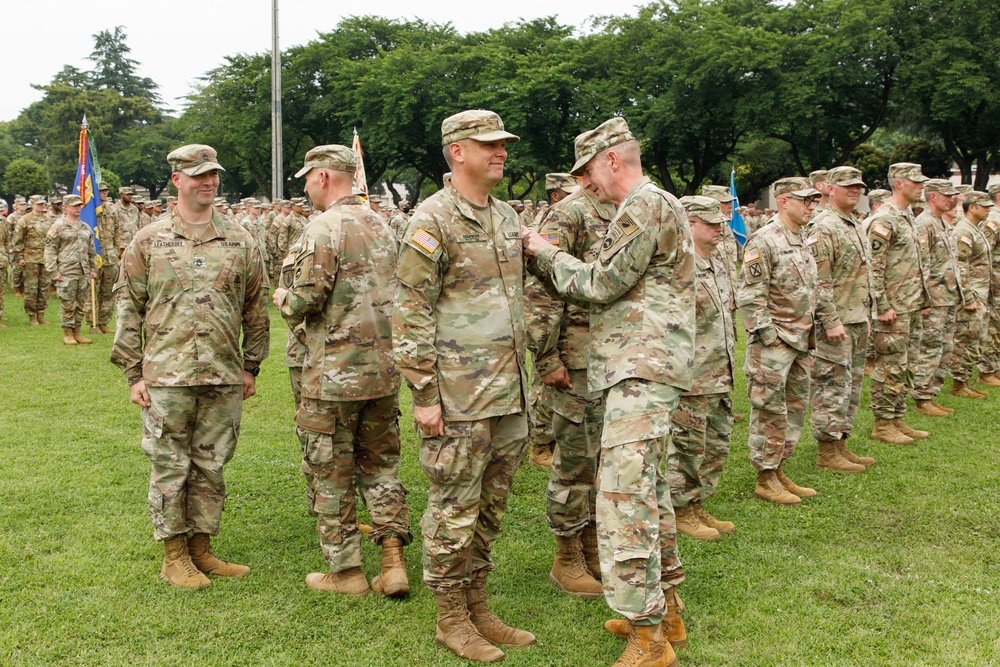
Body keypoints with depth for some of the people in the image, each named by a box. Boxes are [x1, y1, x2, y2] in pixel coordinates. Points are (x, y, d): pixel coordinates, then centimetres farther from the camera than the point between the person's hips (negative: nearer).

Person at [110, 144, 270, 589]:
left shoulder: (240, 242, 7)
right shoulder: (148, 241, 3)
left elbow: (256, 308, 13)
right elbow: (128, 309, 3)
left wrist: (251, 366, 10)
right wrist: (133, 373, -2)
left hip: (224, 378, 2)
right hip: (166, 375, -2)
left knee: (211, 467, 10)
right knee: (170, 467, 4)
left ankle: (201, 549, 24)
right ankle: (174, 557, 17)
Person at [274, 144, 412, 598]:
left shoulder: (324, 227, -14)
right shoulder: (381, 225, 11)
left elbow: (307, 297, -19)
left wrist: (284, 299, 2)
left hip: (335, 371, -7)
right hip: (384, 368, 8)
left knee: (330, 473, 6)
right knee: (380, 464, 15)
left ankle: (346, 570, 14)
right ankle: (393, 564, 11)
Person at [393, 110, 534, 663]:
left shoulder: (507, 218, 14)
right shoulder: (432, 221, -10)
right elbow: (410, 314, -13)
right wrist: (423, 394, -16)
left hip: (508, 396, 8)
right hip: (458, 399, -8)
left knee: (490, 507, 15)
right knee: (454, 509, 2)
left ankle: (477, 607, 27)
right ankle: (450, 618, 17)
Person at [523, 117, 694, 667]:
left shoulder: (647, 205, -12)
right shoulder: (645, 208, 22)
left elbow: (600, 284, -14)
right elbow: (607, 287, 17)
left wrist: (546, 253, 1)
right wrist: (541, 258, 10)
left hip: (644, 369, -11)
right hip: (641, 367, 11)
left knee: (625, 496, -14)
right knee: (646, 486, 16)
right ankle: (667, 611, 27)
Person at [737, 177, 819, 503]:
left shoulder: (803, 241, 15)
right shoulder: (764, 241, -13)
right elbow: (749, 296, -17)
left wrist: (809, 332, 19)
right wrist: (767, 336, -19)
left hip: (800, 342, 9)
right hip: (773, 342, -9)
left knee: (795, 407, 14)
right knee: (770, 410, -4)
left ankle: (778, 470, 24)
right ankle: (765, 479, 6)